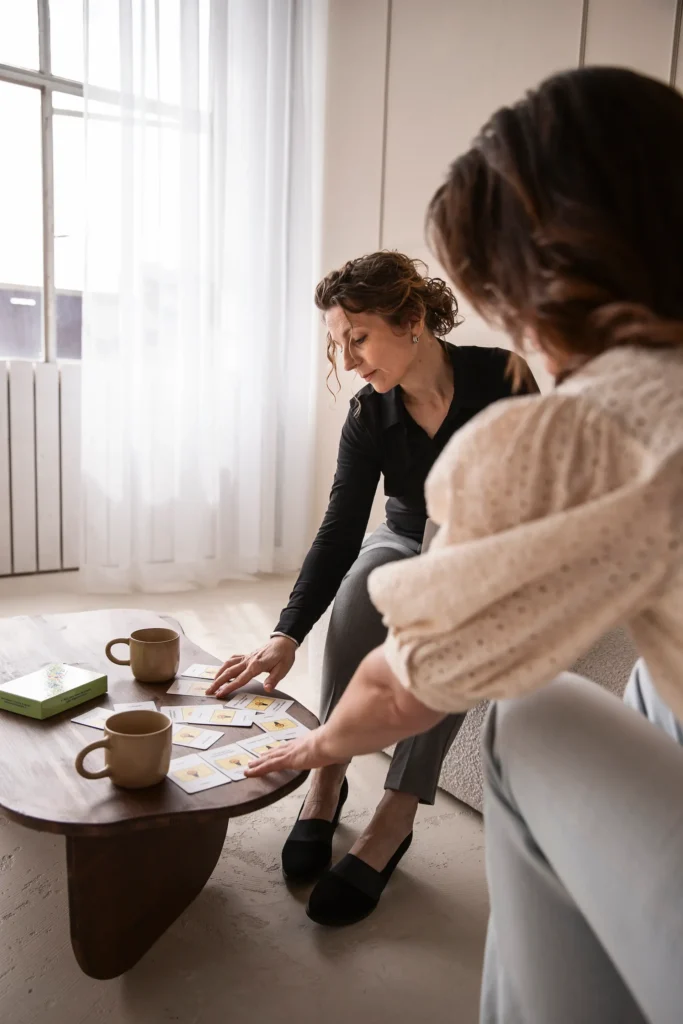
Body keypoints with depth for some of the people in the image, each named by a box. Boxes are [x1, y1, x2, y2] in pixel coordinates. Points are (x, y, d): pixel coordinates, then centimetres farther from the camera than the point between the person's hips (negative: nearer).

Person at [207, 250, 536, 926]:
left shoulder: (506, 380, -21)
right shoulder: (368, 418, -14)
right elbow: (340, 531, -19)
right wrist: (287, 635, -30)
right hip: (409, 541, 2)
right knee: (361, 579, -32)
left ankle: (393, 820, -30)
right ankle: (328, 776, -23)